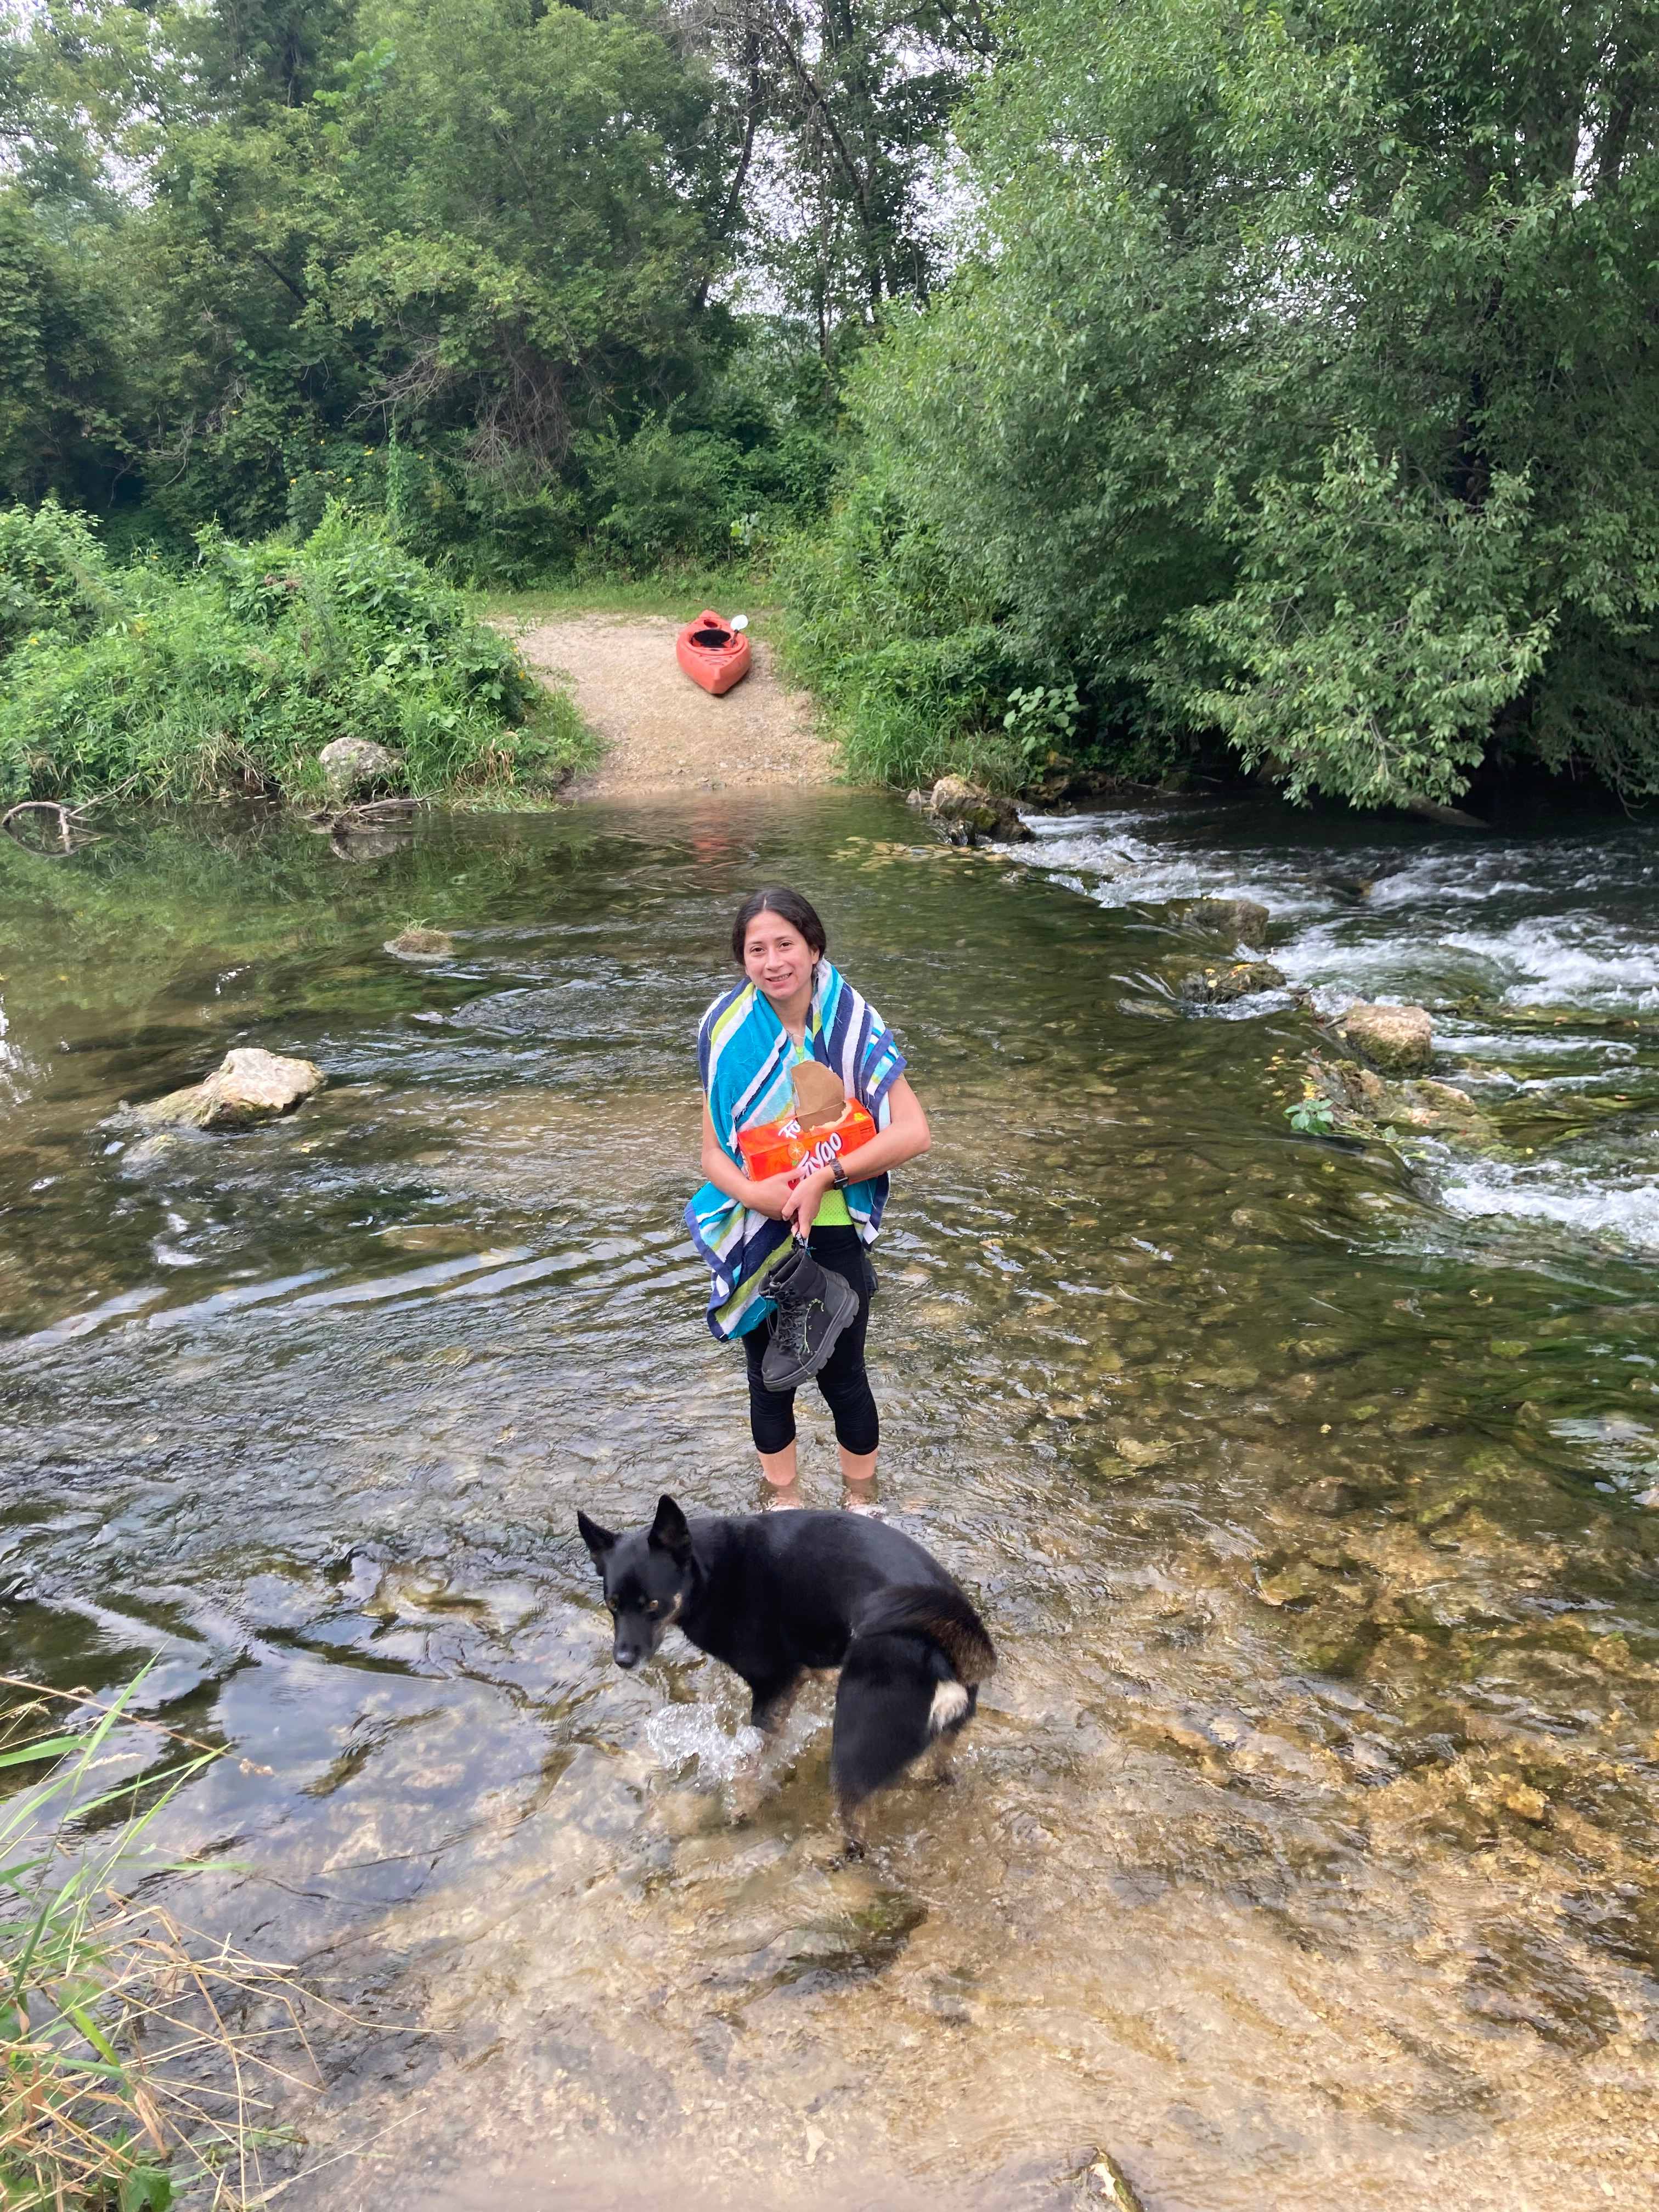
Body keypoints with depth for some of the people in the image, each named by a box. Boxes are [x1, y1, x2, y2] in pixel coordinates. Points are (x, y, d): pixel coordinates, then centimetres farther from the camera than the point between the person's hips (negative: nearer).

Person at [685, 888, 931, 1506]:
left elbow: (914, 1133, -18)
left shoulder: (852, 1027, -12)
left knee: (841, 1377, 12)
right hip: (752, 1241, 2)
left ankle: (862, 1505, 37)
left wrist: (826, 1177, -25)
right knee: (769, 1378, 18)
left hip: (833, 1237, -1)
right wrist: (753, 1193, -24)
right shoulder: (728, 1033, -8)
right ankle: (782, 1501, 41)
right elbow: (713, 1151, -4)